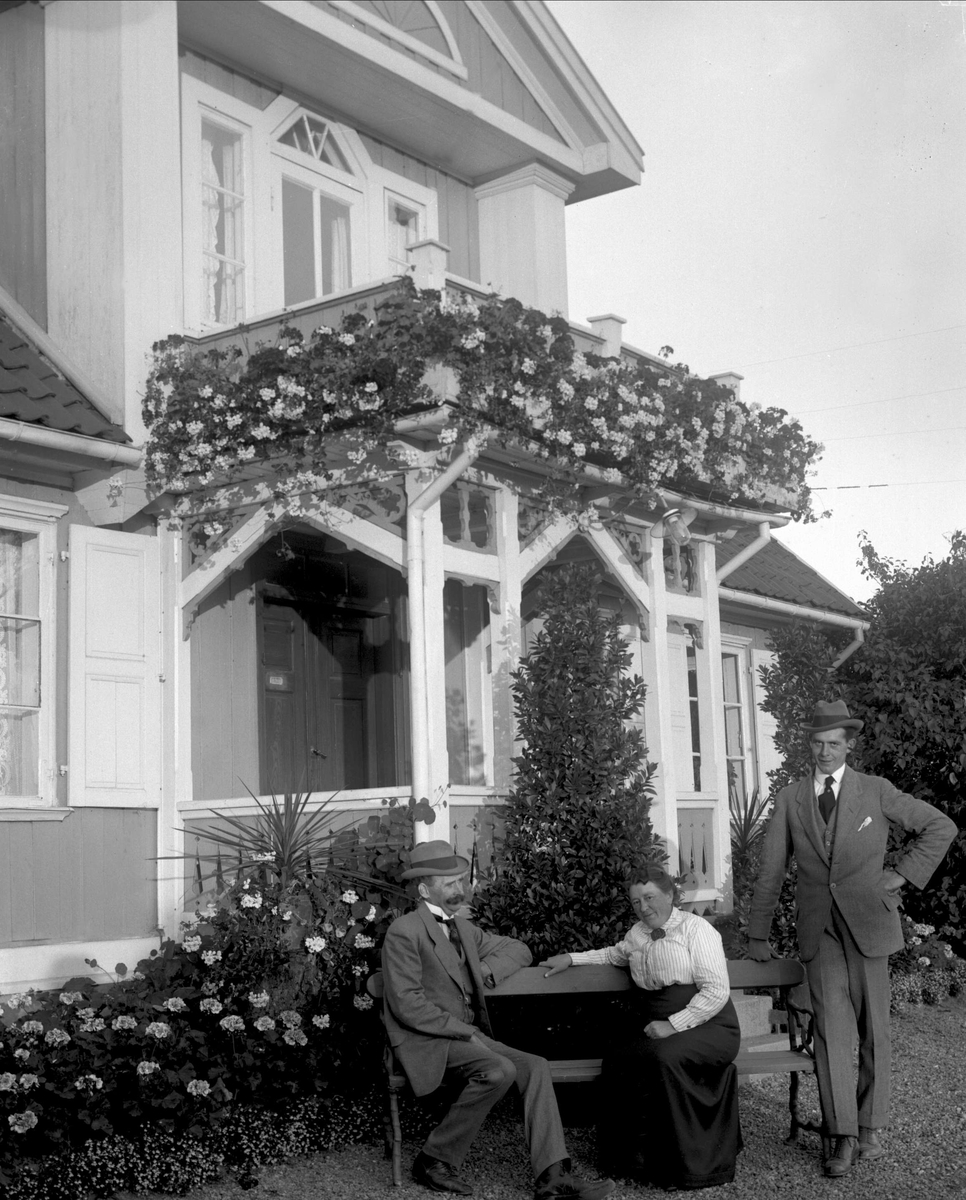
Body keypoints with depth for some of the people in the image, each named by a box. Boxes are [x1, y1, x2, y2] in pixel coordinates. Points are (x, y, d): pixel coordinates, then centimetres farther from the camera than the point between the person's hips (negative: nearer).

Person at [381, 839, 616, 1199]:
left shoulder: (463, 929, 17)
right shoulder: (404, 932, -9)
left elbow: (518, 950, 25)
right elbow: (407, 1004, -17)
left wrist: (486, 970, 5)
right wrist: (464, 1030, -17)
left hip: (467, 1036, 8)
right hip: (427, 1042, -8)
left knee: (535, 1066, -14)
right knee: (499, 1070, -30)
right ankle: (435, 1161, -13)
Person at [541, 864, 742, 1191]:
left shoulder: (695, 928, -4)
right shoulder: (637, 933, 16)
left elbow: (717, 991, -11)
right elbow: (616, 954, 40)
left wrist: (673, 1024, -18)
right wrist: (572, 959, 28)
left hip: (706, 1026, -5)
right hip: (652, 1025, 5)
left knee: (663, 1056, -36)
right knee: (617, 1060, -26)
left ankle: (685, 1165, -22)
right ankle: (632, 1158, -13)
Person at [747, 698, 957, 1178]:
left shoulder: (876, 792, 2)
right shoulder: (789, 799, 6)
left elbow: (940, 827, 8)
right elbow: (770, 869, 10)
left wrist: (901, 875, 1)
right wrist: (758, 934, 11)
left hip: (868, 923, 0)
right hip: (819, 929, 1)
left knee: (873, 1029, 4)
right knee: (831, 1027, -7)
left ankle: (870, 1126, 18)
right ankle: (842, 1137, -5)